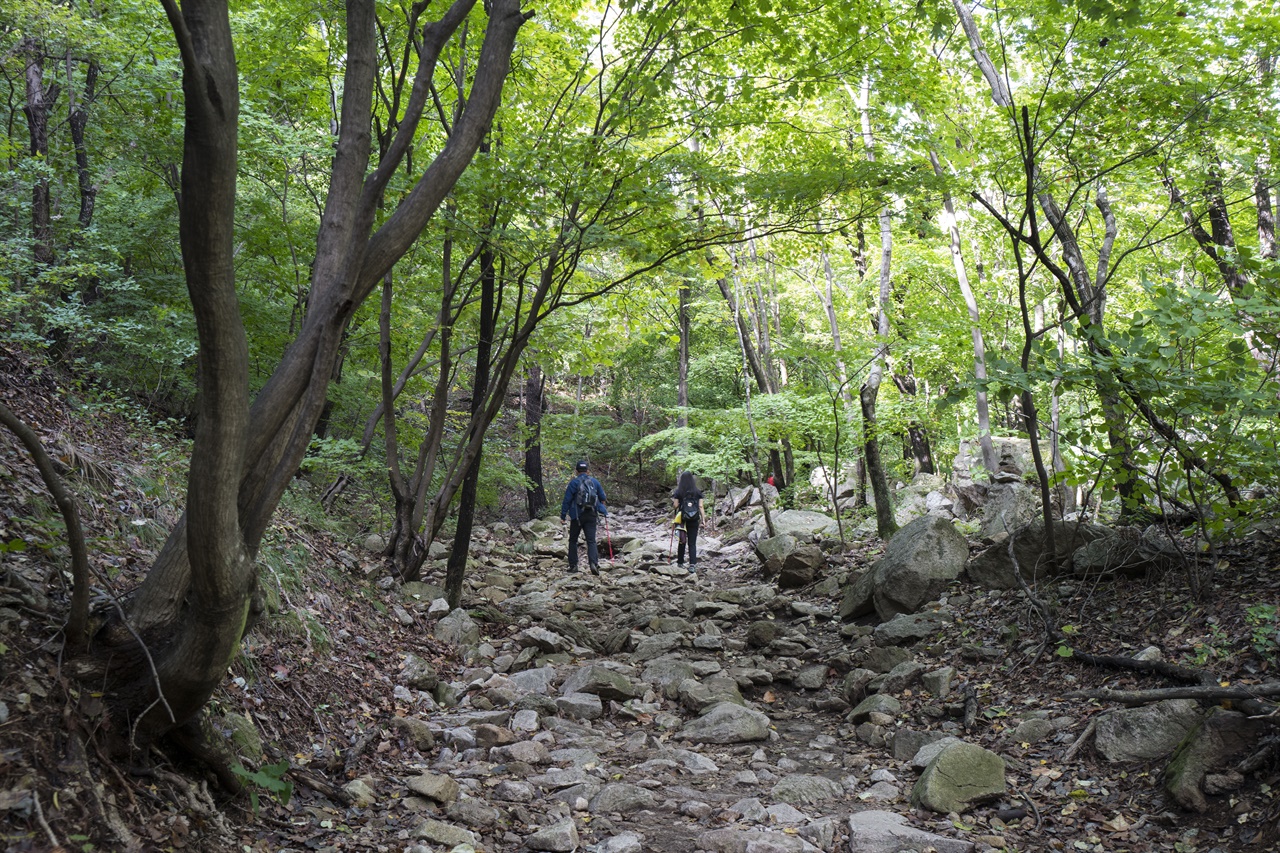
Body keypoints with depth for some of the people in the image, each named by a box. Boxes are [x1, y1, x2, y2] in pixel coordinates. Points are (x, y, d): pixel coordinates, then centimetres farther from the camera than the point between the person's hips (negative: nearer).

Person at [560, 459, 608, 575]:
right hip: (591, 515, 2)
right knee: (591, 540, -1)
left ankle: (573, 565, 11)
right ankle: (594, 563, -20)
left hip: (577, 516, -2)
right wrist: (603, 509, 34)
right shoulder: (595, 481, 7)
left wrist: (563, 516, -3)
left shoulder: (574, 482, -4)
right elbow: (603, 498, 15)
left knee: (573, 540, 12)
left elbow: (567, 500, -6)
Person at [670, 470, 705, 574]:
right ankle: (692, 565, -8)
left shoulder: (678, 492, -6)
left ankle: (680, 563, 25)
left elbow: (676, 506, -7)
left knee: (682, 542, 15)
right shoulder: (698, 492, -2)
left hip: (682, 519, 0)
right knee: (692, 543, 2)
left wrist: (673, 500, 13)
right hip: (694, 520, 1)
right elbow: (700, 507, -3)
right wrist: (702, 520, 2)